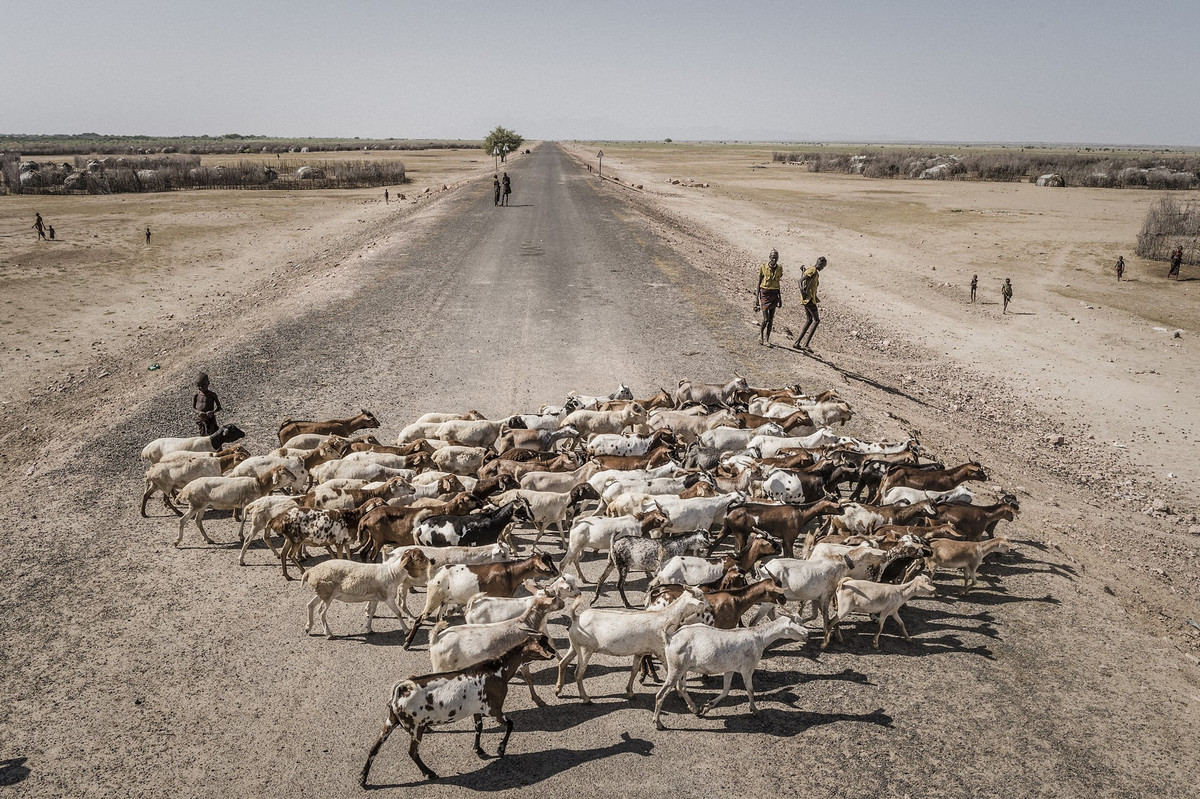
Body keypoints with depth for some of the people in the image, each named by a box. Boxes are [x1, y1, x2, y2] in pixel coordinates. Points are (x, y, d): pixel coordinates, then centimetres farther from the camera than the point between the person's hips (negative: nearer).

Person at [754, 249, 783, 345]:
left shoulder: (779, 269, 5)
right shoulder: (763, 268, -6)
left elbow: (777, 283, 14)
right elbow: (759, 282, -1)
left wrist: (780, 298, 14)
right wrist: (757, 297, -4)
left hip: (774, 294, 4)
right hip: (764, 293, -4)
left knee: (771, 318, 4)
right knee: (766, 318, -11)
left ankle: (767, 339, 14)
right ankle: (760, 334, 17)